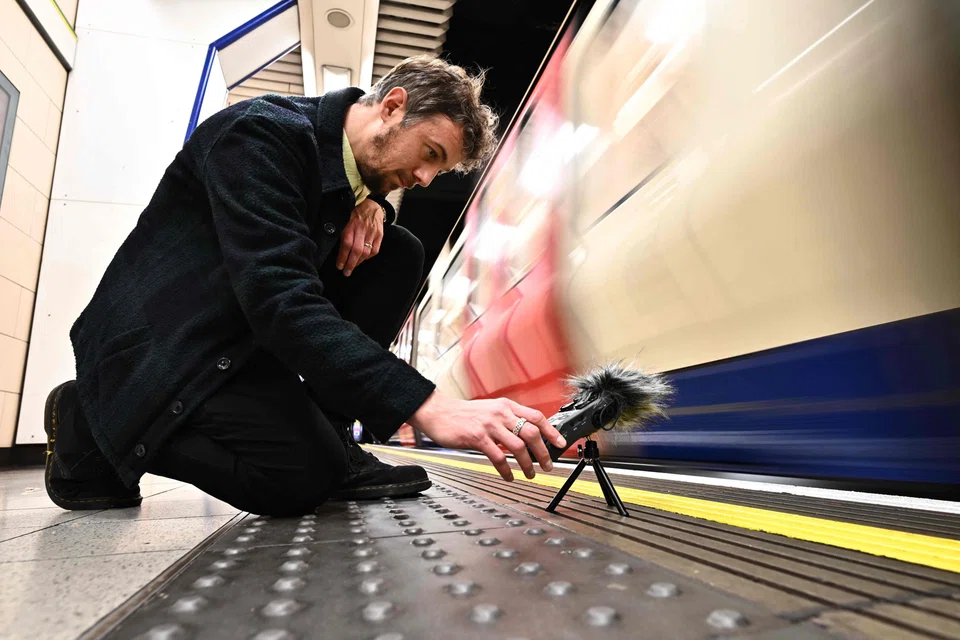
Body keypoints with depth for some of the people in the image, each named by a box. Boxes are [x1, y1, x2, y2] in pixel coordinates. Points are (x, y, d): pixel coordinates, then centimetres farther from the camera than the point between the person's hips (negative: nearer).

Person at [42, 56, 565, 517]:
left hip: (247, 333, 8)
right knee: (304, 475, -27)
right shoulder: (262, 134, -22)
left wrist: (371, 205, -7)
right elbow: (281, 298, -35)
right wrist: (427, 406, -42)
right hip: (162, 343, -8)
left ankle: (328, 442, -4)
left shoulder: (350, 157, 4)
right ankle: (91, 428, -1)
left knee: (399, 253, -4)